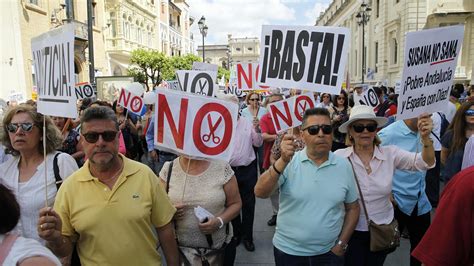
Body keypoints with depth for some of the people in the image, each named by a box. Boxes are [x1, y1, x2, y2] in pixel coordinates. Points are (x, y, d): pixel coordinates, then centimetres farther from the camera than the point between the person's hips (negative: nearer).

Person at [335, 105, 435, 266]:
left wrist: (425, 138, -34)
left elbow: (424, 163, -17)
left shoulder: (390, 153, -8)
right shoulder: (339, 157, -15)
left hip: (383, 229, 3)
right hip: (351, 230, -3)